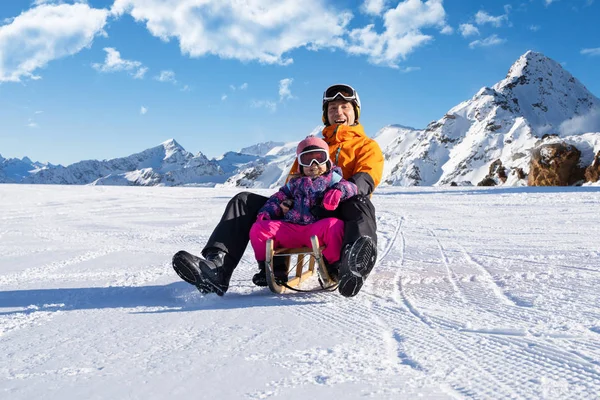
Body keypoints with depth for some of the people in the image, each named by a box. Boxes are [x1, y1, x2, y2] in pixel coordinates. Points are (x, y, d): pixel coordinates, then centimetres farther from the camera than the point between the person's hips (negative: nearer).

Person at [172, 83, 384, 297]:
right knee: (244, 201, -10)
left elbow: (366, 179, -3)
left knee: (359, 202, -40)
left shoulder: (367, 145, 18)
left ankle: (355, 264, -72)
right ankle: (217, 266, -33)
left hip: (340, 213, -4)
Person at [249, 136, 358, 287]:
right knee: (258, 228, -11)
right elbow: (278, 198, 27)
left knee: (335, 225, -38)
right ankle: (272, 267, 0)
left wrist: (338, 191, -21)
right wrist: (265, 213, 9)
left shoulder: (332, 179, 17)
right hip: (290, 230, 4)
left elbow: (350, 187, 2)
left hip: (317, 229, -4)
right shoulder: (295, 183, 28)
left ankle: (332, 267, -15)